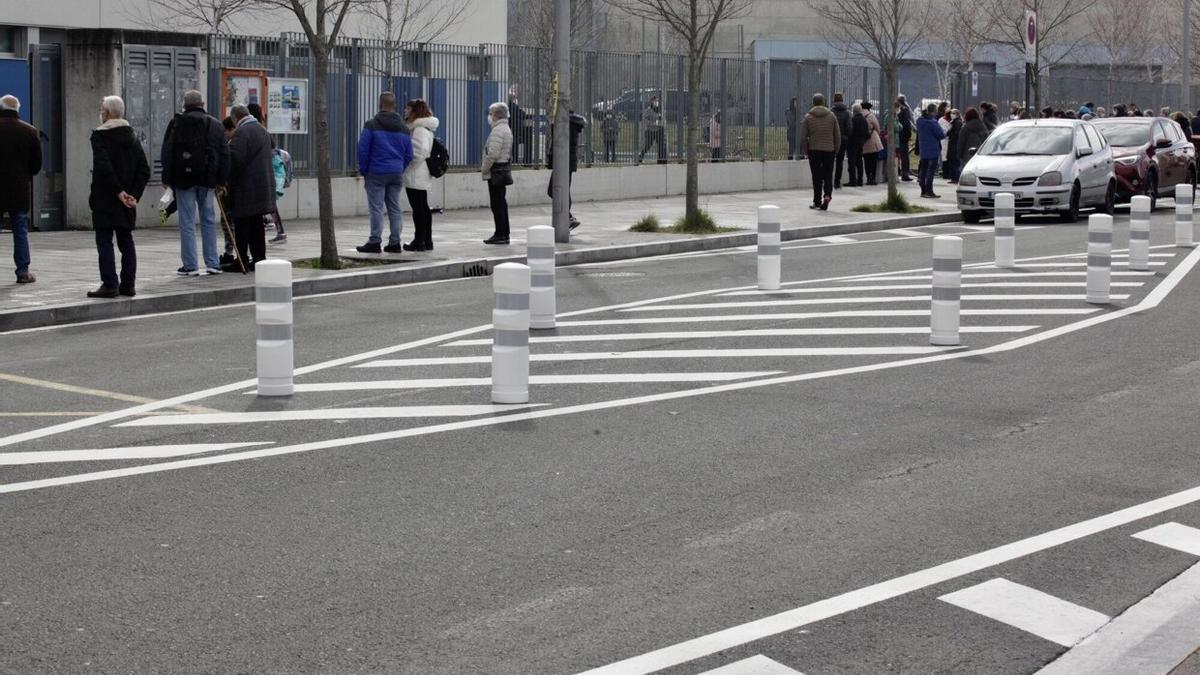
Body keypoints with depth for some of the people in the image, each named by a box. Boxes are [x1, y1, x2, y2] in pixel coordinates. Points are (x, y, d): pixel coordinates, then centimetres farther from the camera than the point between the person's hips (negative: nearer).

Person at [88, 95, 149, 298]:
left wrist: (118, 191, -17)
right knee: (126, 241, 12)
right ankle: (128, 285, 12)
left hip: (106, 200, -6)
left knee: (104, 242, -3)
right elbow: (144, 170, 7)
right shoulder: (132, 136, 11)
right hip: (127, 202, 6)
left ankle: (110, 285, -6)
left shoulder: (100, 135, -10)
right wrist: (134, 194, 1)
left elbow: (104, 168, -22)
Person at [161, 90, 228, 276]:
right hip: (206, 179, 3)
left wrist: (166, 178, 1)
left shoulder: (177, 123, -1)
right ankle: (213, 264, 11)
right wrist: (221, 179, 9)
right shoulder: (214, 124, 7)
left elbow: (167, 153, -3)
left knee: (187, 222, -1)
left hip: (183, 178, -3)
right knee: (209, 220, 11)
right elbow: (224, 153, 6)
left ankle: (190, 266, -2)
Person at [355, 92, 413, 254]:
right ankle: (394, 242, 9)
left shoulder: (371, 125, -7)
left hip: (376, 173, -5)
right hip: (396, 174, 5)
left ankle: (375, 242, -3)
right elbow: (409, 155, 9)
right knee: (394, 208, 8)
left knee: (376, 208, -3)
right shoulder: (403, 128, 8)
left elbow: (363, 150, -8)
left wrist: (363, 171, 2)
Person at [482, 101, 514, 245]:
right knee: (501, 204, 14)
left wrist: (484, 169, -12)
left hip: (496, 172, -10)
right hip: (504, 170, 10)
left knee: (497, 204, -7)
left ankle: (501, 235, -7)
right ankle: (503, 234, 18)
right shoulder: (506, 129, 18)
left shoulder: (497, 131, -16)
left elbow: (493, 154, -23)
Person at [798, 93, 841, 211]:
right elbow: (838, 135, 5)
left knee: (817, 176, 5)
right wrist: (836, 150, 14)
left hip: (814, 150, -1)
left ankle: (817, 201, 8)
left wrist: (804, 151, 8)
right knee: (828, 175, 7)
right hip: (829, 150, 1)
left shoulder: (808, 117, -2)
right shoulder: (831, 116, 3)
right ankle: (827, 195, -15)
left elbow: (802, 137, -3)